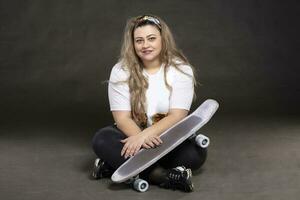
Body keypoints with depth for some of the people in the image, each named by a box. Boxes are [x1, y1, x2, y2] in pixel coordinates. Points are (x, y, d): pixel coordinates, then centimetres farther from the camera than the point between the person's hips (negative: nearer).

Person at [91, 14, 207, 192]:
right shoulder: (121, 71, -6)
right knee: (102, 140, -28)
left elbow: (177, 116, -16)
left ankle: (119, 165, -26)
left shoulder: (181, 69, -8)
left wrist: (145, 135, -32)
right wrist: (140, 138, -34)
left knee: (196, 152, -31)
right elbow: (122, 117, -12)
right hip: (133, 134, 1)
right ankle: (164, 176, -35)